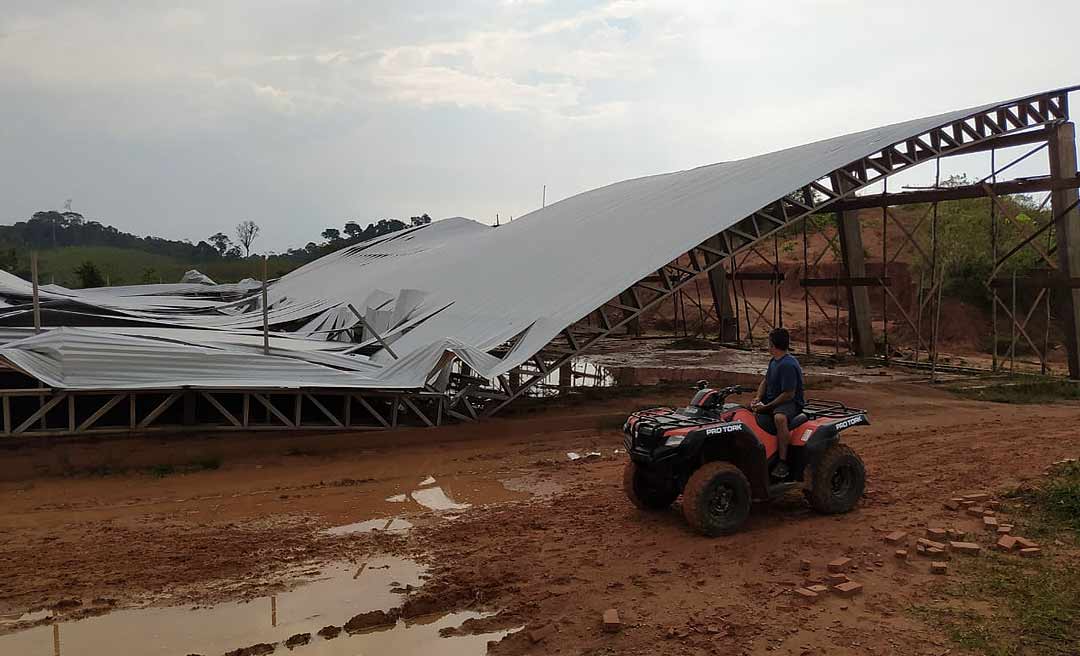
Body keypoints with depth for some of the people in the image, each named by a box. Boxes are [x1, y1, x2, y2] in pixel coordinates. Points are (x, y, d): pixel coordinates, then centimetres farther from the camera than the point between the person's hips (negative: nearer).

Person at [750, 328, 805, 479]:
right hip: (771, 400, 10)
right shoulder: (774, 361, 10)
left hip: (791, 403, -10)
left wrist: (767, 407, -19)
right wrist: (758, 398, 1)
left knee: (779, 418, -40)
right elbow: (765, 381, 20)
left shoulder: (788, 365, -21)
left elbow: (789, 394, -23)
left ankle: (782, 462, -33)